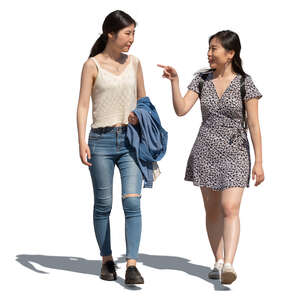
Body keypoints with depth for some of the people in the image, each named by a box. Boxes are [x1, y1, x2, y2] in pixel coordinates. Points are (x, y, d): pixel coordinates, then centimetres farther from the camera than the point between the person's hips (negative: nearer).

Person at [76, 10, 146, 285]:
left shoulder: (134, 62, 10)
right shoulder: (92, 65, -1)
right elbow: (83, 106, -5)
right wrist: (82, 142, -15)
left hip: (130, 140, 2)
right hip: (101, 140, -2)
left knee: (132, 202, -10)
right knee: (103, 205, 5)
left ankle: (131, 265, -12)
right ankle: (107, 260, 22)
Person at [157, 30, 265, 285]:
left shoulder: (245, 83, -6)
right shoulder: (201, 80, 4)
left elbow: (254, 125, -6)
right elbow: (181, 110, -4)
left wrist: (259, 162, -8)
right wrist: (174, 81, -16)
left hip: (235, 153, -4)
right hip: (205, 151, 4)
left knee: (230, 208, -17)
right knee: (212, 209, 9)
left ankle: (229, 265, -24)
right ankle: (218, 262, 20)